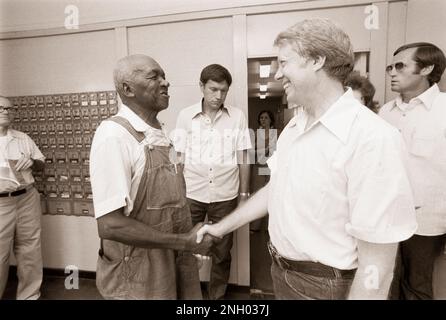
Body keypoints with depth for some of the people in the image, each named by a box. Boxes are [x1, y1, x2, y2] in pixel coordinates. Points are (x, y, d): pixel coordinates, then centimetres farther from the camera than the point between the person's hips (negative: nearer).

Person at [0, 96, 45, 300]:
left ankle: (29, 296, 26)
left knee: (30, 252, 11)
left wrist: (32, 162, -7)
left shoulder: (23, 138, 10)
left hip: (28, 200, 3)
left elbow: (41, 165, 15)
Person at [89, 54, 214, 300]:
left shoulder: (158, 134, 5)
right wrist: (184, 242, -20)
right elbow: (110, 225, -25)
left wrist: (190, 235, 6)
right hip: (138, 278, -7)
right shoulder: (114, 135, -20)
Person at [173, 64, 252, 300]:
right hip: (191, 194, 0)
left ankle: (217, 295, 35)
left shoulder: (237, 117, -1)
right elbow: (180, 158, 3)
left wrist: (244, 194, 5)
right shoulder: (185, 116, -1)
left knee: (221, 253, 14)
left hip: (225, 196, 0)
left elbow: (242, 159, 4)